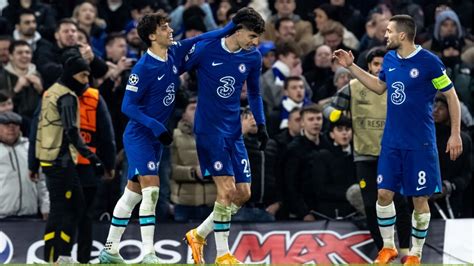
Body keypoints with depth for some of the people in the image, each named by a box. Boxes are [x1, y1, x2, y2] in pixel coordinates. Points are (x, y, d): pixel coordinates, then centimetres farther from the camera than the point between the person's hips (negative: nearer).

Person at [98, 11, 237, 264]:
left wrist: (232, 26, 0)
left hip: (155, 138, 8)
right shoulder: (143, 67, -19)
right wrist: (155, 126, -25)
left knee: (133, 193, 13)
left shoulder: (175, 53, 1)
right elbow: (127, 105, -17)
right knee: (151, 188, -16)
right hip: (138, 135, -8)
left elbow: (200, 40, 12)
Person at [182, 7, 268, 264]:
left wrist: (261, 124, 11)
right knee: (227, 188, -15)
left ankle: (198, 235, 21)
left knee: (243, 193, 3)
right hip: (209, 128, -6)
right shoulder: (205, 49, -13)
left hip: (234, 131, 6)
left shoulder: (253, 57, 2)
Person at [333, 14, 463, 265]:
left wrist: (455, 134, -8)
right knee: (384, 194, 3)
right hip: (391, 141, 5)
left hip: (420, 143, -5)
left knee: (420, 199, 2)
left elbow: (451, 96, -6)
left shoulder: (429, 62, -14)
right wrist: (351, 67, 17)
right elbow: (379, 87, 23)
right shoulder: (389, 59, 3)